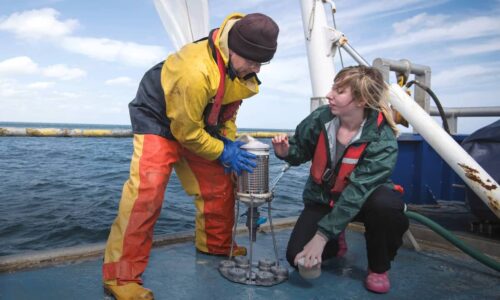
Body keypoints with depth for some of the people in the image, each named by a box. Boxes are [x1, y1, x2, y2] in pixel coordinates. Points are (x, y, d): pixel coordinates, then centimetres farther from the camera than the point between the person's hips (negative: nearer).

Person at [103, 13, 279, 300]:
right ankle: (121, 276, -13)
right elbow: (185, 131, -26)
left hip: (198, 125, 8)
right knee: (147, 190, -24)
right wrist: (223, 152, -18)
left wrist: (229, 140, -3)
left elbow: (228, 106, 9)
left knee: (220, 184, 9)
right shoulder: (195, 71, -37)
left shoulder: (240, 66, -8)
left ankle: (216, 245, 32)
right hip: (159, 121, -8)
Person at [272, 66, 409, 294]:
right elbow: (300, 152, 1)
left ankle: (378, 268, -6)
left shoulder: (383, 141, -26)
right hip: (322, 198, 3)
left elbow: (356, 192, -31)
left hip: (363, 199, -2)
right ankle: (336, 242, 21)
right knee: (297, 256, -15)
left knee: (386, 204, -38)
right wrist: (286, 152, -25)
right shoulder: (320, 118, -16)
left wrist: (321, 235, -33)